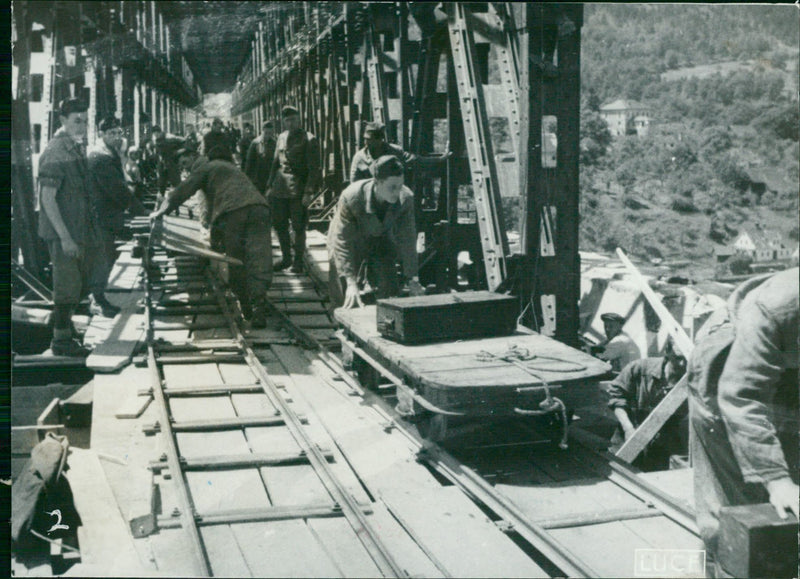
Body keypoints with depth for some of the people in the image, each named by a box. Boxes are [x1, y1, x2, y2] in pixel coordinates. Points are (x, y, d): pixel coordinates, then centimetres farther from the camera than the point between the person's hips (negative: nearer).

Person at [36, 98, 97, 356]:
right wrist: (65, 238, -23)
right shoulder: (54, 153, -17)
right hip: (62, 233, -9)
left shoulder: (77, 148, 11)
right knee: (68, 288, -3)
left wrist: (90, 232, 18)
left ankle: (64, 330, 30)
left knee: (80, 286, 16)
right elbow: (47, 198, -20)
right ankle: (61, 340, 8)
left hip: (81, 231, 9)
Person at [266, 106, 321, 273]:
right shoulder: (281, 137, 14)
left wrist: (309, 192, -14)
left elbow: (313, 168, -8)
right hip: (279, 190, 6)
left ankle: (298, 261, 12)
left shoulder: (309, 140, -4)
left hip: (298, 191, -6)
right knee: (279, 226, 9)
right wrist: (270, 186, 16)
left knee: (298, 228, 0)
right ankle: (286, 257, 24)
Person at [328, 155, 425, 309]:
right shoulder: (351, 198, -36)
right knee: (347, 302, -3)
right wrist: (351, 282, -37)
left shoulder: (406, 199, -27)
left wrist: (412, 279, -17)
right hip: (353, 244, -3)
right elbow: (342, 241, -32)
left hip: (382, 240, 3)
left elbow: (407, 240, -17)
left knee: (390, 293, -5)